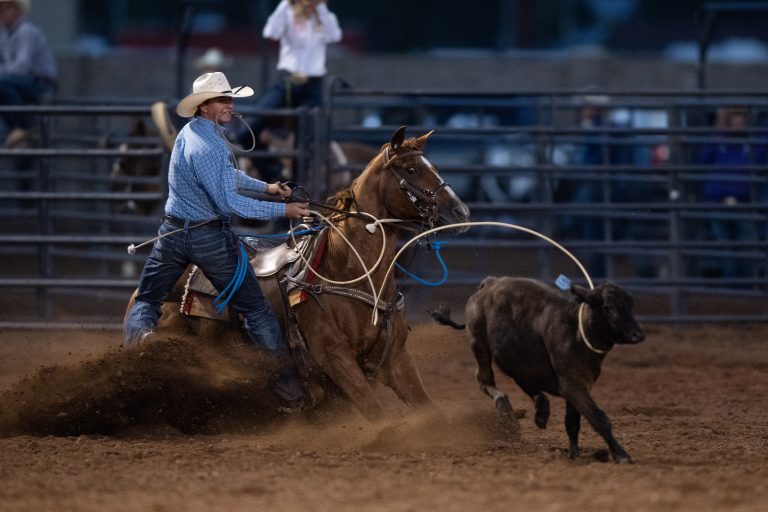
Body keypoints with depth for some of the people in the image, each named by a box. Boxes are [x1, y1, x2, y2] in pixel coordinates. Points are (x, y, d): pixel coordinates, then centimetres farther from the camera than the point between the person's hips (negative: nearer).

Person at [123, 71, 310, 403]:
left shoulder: (189, 132, 6)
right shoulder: (209, 147, -23)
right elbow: (229, 203, -23)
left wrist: (265, 187, 14)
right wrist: (282, 210, -20)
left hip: (172, 233, 8)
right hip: (210, 237, -7)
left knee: (146, 300, 16)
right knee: (253, 307, 3)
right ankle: (286, 376, 8)